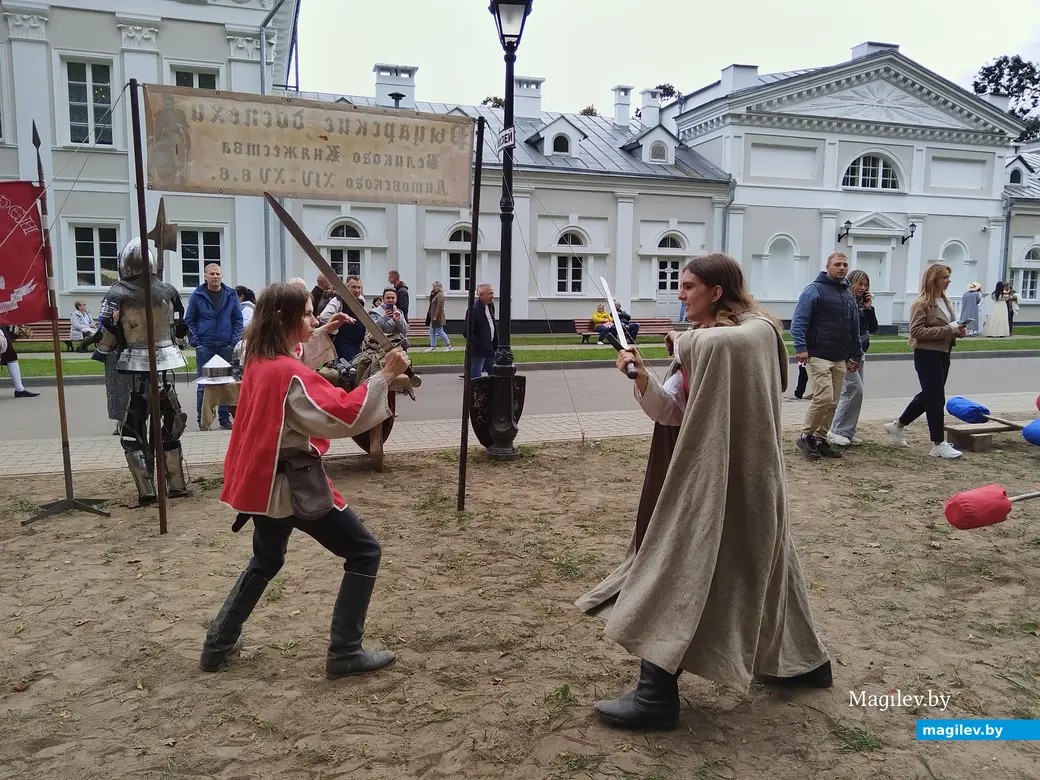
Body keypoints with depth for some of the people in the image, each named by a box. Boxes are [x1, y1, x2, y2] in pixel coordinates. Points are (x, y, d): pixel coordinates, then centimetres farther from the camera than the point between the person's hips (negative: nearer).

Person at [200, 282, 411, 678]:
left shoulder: (259, 362, 6)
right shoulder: (290, 374, -21)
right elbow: (344, 416, -28)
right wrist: (385, 375, -28)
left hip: (265, 480, 9)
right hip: (296, 485, -9)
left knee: (265, 561, 29)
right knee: (364, 552, 1)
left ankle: (218, 644, 33)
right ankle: (344, 652, 5)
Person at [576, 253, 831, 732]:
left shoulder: (757, 330, -11)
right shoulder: (698, 343, 13)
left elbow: (721, 345, -38)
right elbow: (668, 412, 3)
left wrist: (683, 344, -18)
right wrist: (641, 377, -15)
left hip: (730, 476, -9)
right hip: (704, 471, 9)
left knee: (682, 564, -10)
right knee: (754, 563, 19)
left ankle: (657, 693, -4)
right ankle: (802, 660, 38)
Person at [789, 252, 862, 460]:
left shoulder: (849, 296, 18)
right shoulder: (815, 290, -5)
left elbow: (854, 331, 24)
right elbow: (799, 321, -13)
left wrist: (856, 355, 20)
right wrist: (800, 347, -24)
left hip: (840, 360, 8)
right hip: (818, 356, -7)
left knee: (832, 403, 7)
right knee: (824, 397, -16)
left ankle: (820, 439, 17)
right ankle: (806, 436, 0)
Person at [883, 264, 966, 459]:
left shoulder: (945, 301, 12)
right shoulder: (922, 303, -14)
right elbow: (917, 331, -22)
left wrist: (957, 331, 2)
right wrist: (949, 329, -23)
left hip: (943, 354, 9)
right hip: (927, 355, -9)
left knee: (928, 396, 16)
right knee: (936, 399, -5)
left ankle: (897, 426, 30)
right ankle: (938, 444, 2)